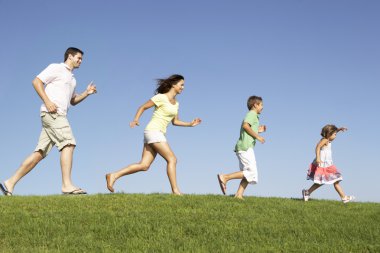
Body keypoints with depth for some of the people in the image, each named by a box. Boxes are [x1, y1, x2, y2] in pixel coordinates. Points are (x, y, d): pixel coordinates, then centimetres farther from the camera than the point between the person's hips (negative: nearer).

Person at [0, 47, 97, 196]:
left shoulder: (71, 79, 29)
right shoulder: (56, 68, 3)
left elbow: (73, 101, 35)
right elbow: (36, 82, -6)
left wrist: (87, 93, 17)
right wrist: (47, 102, -17)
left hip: (58, 116, 9)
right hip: (52, 113, -9)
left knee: (40, 153, 2)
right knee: (68, 144, -19)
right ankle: (67, 185, -26)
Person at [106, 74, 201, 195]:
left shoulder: (176, 103, 17)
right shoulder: (161, 98, -7)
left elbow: (175, 121, 24)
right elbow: (143, 107, -2)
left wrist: (190, 124, 13)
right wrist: (135, 120, -16)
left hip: (158, 134, 8)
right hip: (153, 130, -8)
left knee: (144, 165, -1)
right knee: (172, 159, -11)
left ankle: (113, 176, 0)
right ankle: (175, 190, -9)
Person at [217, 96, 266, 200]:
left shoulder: (252, 115, 27)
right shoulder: (252, 114, -2)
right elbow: (245, 125, -19)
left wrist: (257, 131, 23)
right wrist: (257, 136, -14)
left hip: (242, 148, 10)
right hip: (246, 146, -10)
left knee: (248, 175, 6)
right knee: (251, 173, -14)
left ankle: (239, 195, -4)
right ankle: (225, 177, -16)